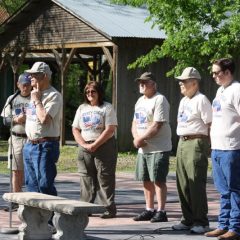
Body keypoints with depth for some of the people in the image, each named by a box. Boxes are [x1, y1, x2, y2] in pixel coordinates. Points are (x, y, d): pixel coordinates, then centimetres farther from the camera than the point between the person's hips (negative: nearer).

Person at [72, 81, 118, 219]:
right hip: (85, 148, 5)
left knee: (105, 179, -7)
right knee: (86, 179, 5)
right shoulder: (82, 108, 16)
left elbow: (110, 130, -11)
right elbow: (75, 129, 11)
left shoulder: (107, 108, -1)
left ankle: (109, 208, -5)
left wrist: (95, 145, -15)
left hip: (104, 146, -5)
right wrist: (84, 145, -6)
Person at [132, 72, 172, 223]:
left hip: (158, 148, -9)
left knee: (158, 180, -7)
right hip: (143, 148, 9)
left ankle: (161, 212, -3)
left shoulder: (159, 100, -12)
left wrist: (140, 139, -14)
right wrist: (136, 138, -2)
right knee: (146, 180, 12)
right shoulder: (140, 101, 17)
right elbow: (135, 122, 18)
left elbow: (157, 126, -19)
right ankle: (149, 210, 20)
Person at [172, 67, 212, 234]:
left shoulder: (201, 100, -9)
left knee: (196, 184, -8)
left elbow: (210, 125, -12)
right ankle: (188, 220, 18)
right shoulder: (183, 101, 18)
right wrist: (182, 141, 16)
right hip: (182, 143, 9)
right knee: (183, 184, 10)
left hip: (196, 143, -9)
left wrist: (207, 147, -13)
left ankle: (201, 222, -2)